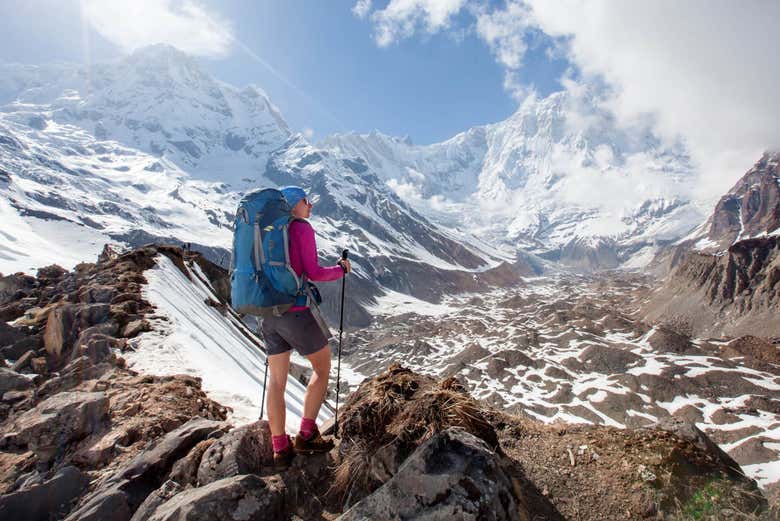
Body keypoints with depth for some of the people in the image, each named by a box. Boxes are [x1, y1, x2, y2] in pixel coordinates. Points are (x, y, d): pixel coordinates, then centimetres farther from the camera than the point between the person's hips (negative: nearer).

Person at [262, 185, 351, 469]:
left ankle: (280, 449, 19)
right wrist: (341, 269, 4)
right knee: (322, 367, 13)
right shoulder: (302, 228, -7)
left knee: (277, 379, 12)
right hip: (296, 312, -7)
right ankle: (306, 435, 14)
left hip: (269, 314, 7)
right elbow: (313, 273, -12)